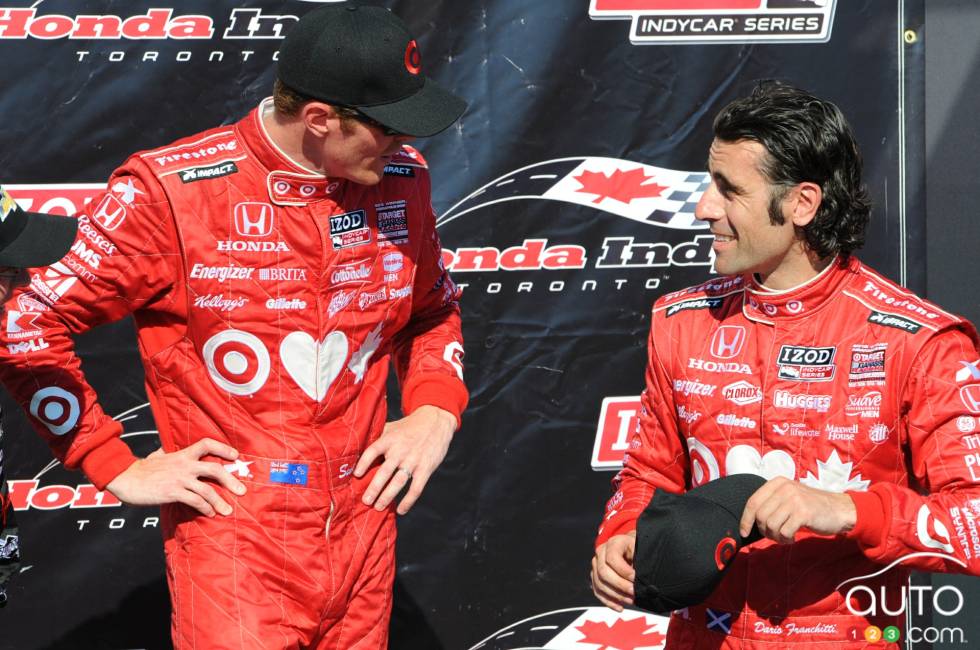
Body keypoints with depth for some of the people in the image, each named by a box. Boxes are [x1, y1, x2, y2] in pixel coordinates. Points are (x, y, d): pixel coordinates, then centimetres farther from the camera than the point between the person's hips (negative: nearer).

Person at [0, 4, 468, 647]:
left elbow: (435, 307, 22)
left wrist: (435, 413, 4)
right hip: (235, 547, -5)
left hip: (364, 542, 5)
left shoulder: (401, 177, 3)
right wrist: (118, 469, -8)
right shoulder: (171, 191, -13)